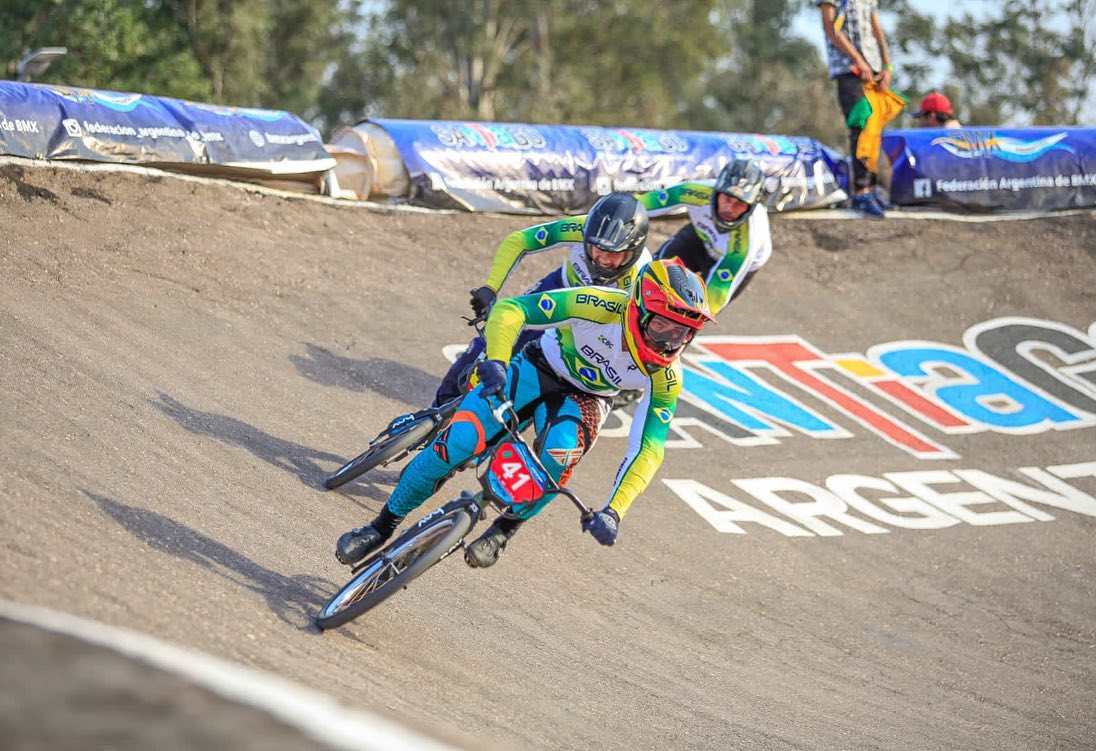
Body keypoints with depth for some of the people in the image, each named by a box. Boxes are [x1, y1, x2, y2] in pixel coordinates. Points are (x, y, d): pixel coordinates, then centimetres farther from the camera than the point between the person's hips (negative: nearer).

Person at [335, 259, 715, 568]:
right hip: (539, 367, -1)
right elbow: (510, 309, -33)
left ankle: (502, 532, -6)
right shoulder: (602, 306, -33)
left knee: (558, 459, -34)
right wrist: (495, 362, -49)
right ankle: (382, 527, -1)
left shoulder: (666, 376, -24)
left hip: (585, 398, 1)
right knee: (457, 442, -20)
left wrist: (614, 512, -31)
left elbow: (649, 449, -20)